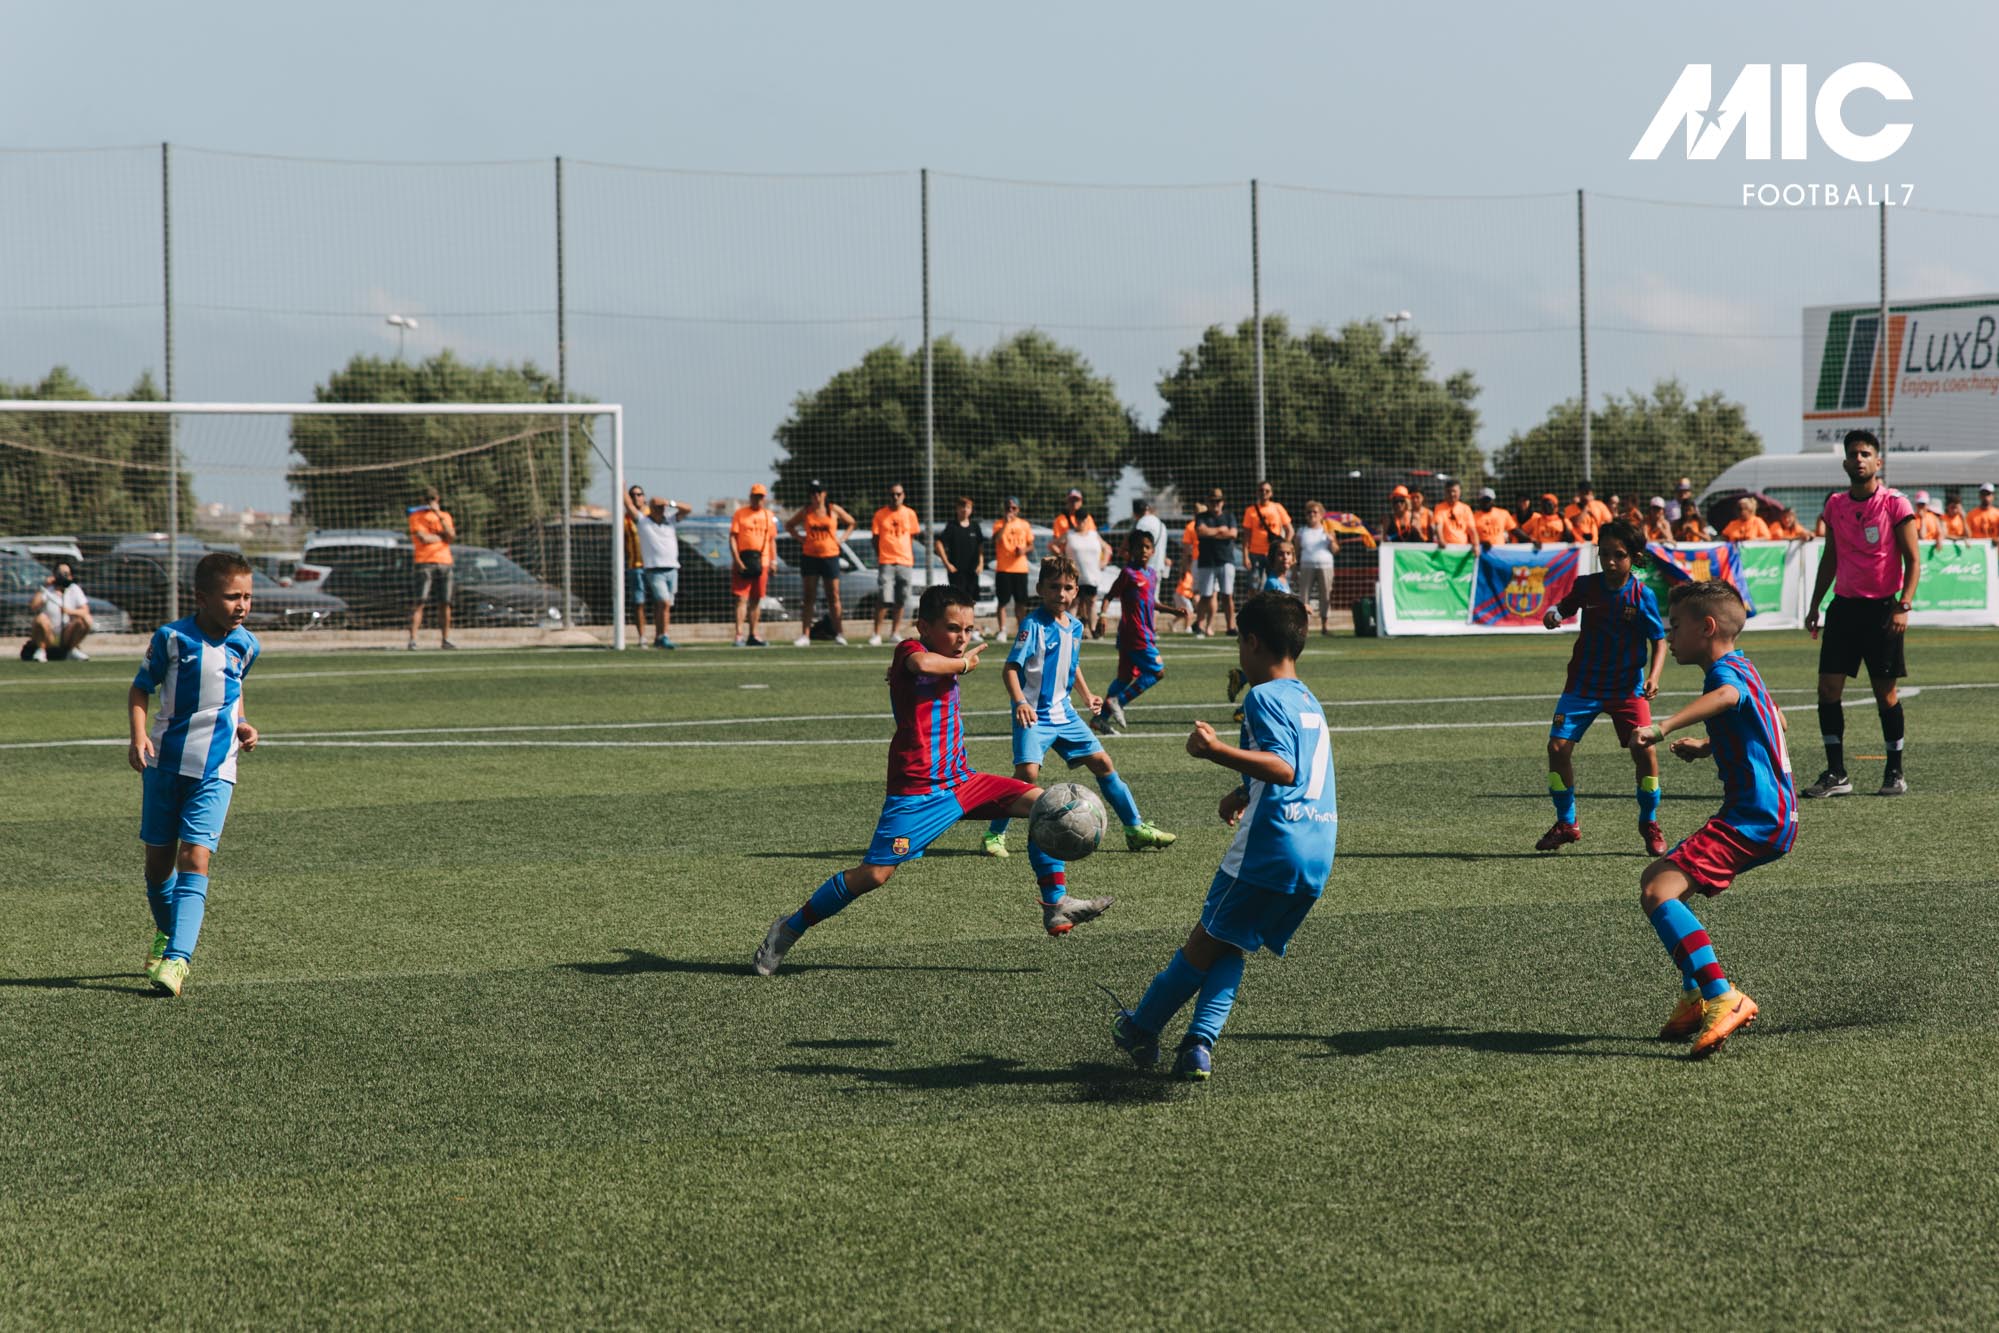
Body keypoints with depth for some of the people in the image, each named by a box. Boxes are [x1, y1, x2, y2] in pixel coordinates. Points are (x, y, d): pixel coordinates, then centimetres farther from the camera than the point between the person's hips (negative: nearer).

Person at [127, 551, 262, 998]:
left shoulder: (246, 645, 2)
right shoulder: (171, 638, -8)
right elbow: (141, 688, 3)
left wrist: (241, 725, 5)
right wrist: (138, 736, -11)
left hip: (215, 771, 0)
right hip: (165, 763, 0)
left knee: (195, 856, -15)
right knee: (158, 858, 10)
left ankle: (177, 958, -22)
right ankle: (166, 932, 39)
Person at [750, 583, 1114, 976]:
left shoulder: (947, 661, 17)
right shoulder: (910, 650, -9)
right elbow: (922, 664, -36)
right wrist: (963, 664, -18)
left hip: (960, 782, 8)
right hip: (918, 792, -8)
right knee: (873, 873, -13)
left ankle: (1057, 907, -1)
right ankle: (790, 928, 3)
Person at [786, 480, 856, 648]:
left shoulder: (833, 510, 2)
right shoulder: (806, 512, 5)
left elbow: (851, 523, 14)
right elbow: (789, 525, 17)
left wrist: (841, 539, 2)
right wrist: (799, 538, 3)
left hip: (830, 556, -1)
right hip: (809, 557, 1)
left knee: (833, 597, 1)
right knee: (809, 597, 1)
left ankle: (839, 634, 7)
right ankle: (805, 635, 0)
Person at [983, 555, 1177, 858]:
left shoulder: (1075, 627, 9)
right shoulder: (1033, 624, -14)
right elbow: (1010, 668, -20)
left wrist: (1086, 696, 17)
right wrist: (1020, 702, -34)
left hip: (1064, 713, 7)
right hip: (1034, 715, -7)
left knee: (1102, 762, 9)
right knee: (1027, 772, -23)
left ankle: (1135, 828, 20)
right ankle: (994, 835, -7)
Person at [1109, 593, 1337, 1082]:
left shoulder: (1263, 697, -8)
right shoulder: (1309, 701, 20)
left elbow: (1284, 769, -24)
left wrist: (1218, 751, -30)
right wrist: (1245, 792, 42)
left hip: (1270, 848, -8)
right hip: (1318, 856, 8)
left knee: (1206, 940, 5)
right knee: (1230, 948, 13)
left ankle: (1141, 1029, 16)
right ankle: (1199, 1044, -1)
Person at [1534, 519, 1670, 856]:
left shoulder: (1642, 595, -11)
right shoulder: (1586, 585, -5)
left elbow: (1659, 640, -6)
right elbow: (1564, 607, 13)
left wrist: (1653, 677, -20)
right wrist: (1553, 615, -12)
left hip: (1628, 686, -2)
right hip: (1584, 684, 2)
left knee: (1644, 749, -13)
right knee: (1558, 747, -7)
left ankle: (1649, 823, 10)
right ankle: (1567, 823, 11)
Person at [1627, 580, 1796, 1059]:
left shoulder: (1726, 670, -12)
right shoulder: (1741, 668, 20)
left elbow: (1727, 696, -39)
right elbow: (1773, 720, 39)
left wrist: (1663, 727, -52)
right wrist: (1708, 747, 30)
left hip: (1755, 820, -11)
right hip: (1774, 814, 11)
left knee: (1658, 894, -23)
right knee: (1656, 878, 22)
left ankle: (1724, 999, -28)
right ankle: (1695, 999, 21)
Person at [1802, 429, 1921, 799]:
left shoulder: (1895, 504, -6)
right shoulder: (1835, 505, 8)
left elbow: (1913, 560, -6)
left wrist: (1903, 606, -16)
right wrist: (1814, 605, 15)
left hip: (1882, 608, -4)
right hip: (1844, 605, 4)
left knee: (1885, 692, 1)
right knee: (1828, 688, -5)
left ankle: (1895, 773, 13)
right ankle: (1836, 775, 1)